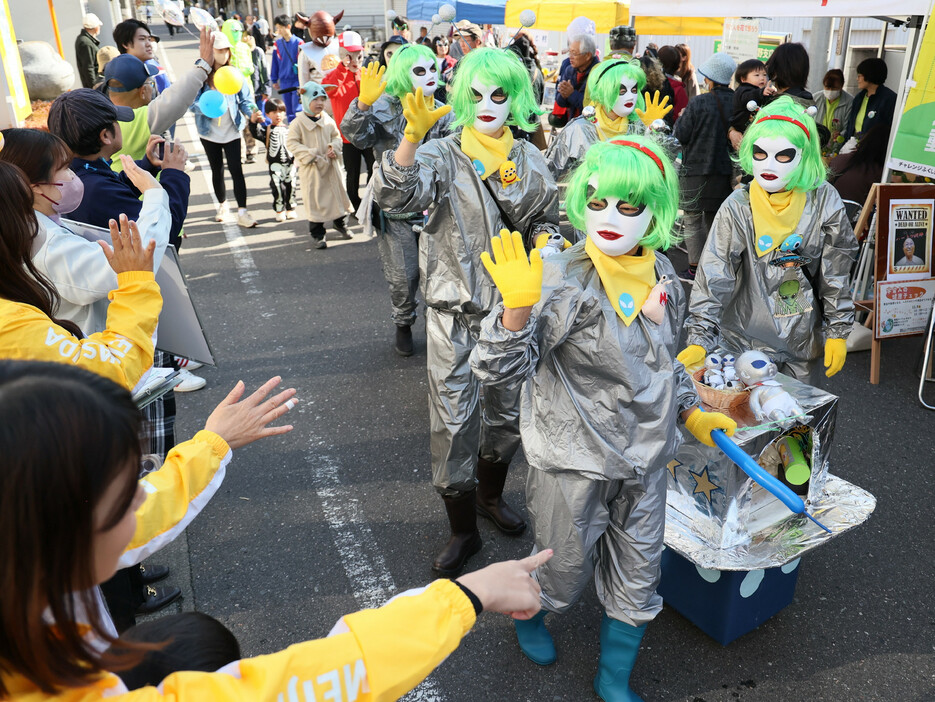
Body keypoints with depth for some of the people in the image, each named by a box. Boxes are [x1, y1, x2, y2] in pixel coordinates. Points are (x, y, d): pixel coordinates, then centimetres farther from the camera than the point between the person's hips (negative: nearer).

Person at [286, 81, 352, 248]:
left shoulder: (328, 120, 1)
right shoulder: (298, 122, -11)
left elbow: (336, 136, 13)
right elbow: (291, 142, -11)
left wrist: (334, 148, -8)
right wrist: (309, 154, -19)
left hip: (331, 165, 4)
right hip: (311, 169, -4)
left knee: (337, 192, 15)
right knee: (314, 199, 1)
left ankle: (339, 223, 38)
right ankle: (317, 234, 12)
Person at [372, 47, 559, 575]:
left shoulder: (531, 160, 6)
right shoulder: (443, 155, -6)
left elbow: (545, 220, 18)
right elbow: (395, 196, -25)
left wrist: (545, 238, -5)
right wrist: (412, 137, -40)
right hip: (456, 313, -4)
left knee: (508, 411, 17)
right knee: (454, 421, 2)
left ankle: (490, 495, 44)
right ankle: (463, 530, 21)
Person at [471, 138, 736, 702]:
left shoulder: (662, 274, 0)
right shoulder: (562, 280, -21)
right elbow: (499, 371, -27)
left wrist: (692, 412, 14)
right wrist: (518, 306, -41)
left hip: (645, 455, 6)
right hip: (575, 459, -5)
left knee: (638, 576, 18)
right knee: (566, 570, 16)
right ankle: (530, 614, 52)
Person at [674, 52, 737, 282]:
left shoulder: (698, 103, -19)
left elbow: (681, 135, -12)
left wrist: (681, 118, 6)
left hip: (696, 171, -5)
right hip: (726, 171, 5)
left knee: (693, 220, 5)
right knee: (716, 219, 19)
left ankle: (695, 268, 6)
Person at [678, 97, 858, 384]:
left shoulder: (824, 201, -5)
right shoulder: (738, 207, -10)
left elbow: (836, 274, 1)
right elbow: (714, 276, -15)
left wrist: (838, 333, 1)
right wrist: (700, 339, -22)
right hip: (744, 339, -1)